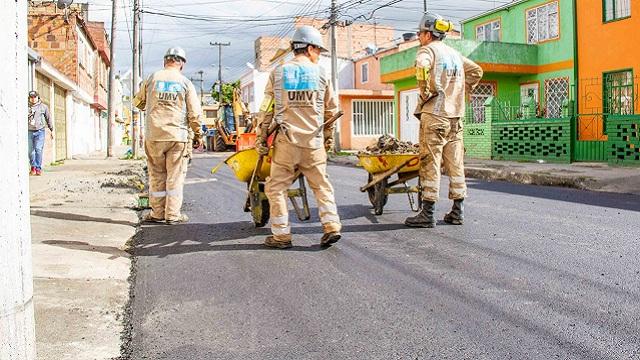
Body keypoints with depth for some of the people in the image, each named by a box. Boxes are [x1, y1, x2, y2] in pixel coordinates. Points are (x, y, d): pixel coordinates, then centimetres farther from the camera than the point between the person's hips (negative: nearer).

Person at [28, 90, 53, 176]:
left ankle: (38, 168, -5)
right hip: (29, 131, 2)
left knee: (38, 149, -10)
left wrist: (51, 130, 14)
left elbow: (48, 118, 14)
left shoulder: (43, 107, 7)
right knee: (31, 151, 2)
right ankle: (33, 167, 16)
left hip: (40, 131, -1)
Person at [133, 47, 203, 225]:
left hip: (154, 136, 2)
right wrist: (197, 135, 11)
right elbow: (195, 113, 0)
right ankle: (173, 214, 4)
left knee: (157, 175, 10)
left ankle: (157, 213, 14)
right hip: (178, 136, -2)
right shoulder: (185, 83, 1)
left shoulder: (153, 78, 6)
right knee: (175, 176, 3)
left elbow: (138, 102, 19)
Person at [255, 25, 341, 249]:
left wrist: (261, 138, 9)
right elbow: (331, 110, 10)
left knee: (276, 187, 7)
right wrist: (329, 137, 21)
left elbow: (266, 109, 3)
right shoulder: (320, 73, 6)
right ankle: (331, 226, 4)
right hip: (314, 141, 1)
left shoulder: (278, 72, 4)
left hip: (286, 140, -1)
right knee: (322, 185, 13)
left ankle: (281, 235, 7)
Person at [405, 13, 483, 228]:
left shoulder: (428, 50, -2)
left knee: (430, 163, -5)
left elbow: (422, 67, -24)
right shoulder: (454, 53, 20)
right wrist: (461, 94, 19)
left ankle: (427, 214, -5)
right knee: (455, 163, 8)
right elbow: (476, 71, 24)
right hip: (455, 115, 7)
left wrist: (425, 93, -14)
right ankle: (457, 212, 12)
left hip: (434, 115, -7)